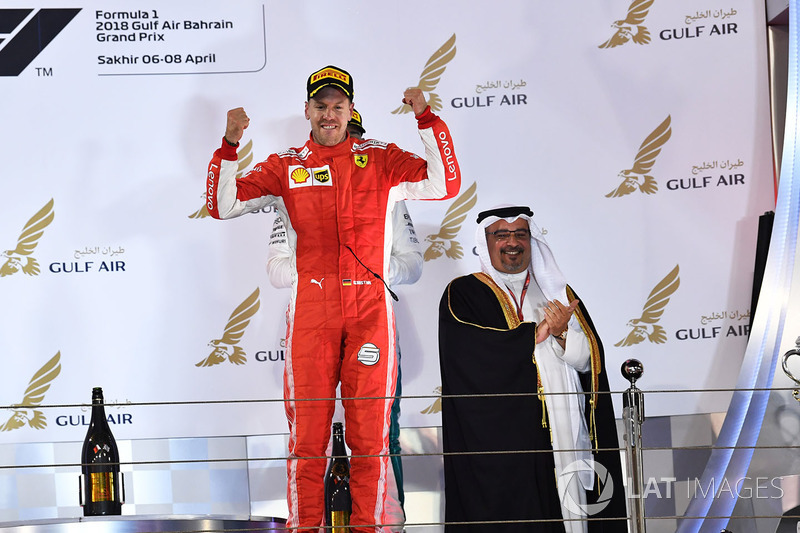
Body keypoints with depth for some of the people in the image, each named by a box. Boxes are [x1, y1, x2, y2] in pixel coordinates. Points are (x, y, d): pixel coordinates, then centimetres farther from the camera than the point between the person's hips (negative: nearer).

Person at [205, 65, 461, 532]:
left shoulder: (382, 160, 9)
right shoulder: (286, 168, 11)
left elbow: (445, 185, -1)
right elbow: (224, 205, 5)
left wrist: (427, 119, -8)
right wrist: (229, 146, -7)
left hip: (370, 308, 0)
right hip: (311, 309, 0)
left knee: (370, 434, 2)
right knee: (307, 434, -1)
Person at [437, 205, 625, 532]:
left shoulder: (558, 293, 19)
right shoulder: (462, 295, 6)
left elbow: (589, 357, 8)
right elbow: (474, 355, -13)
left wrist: (563, 334, -13)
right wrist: (538, 333, -9)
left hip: (565, 440, 4)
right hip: (499, 446, -4)